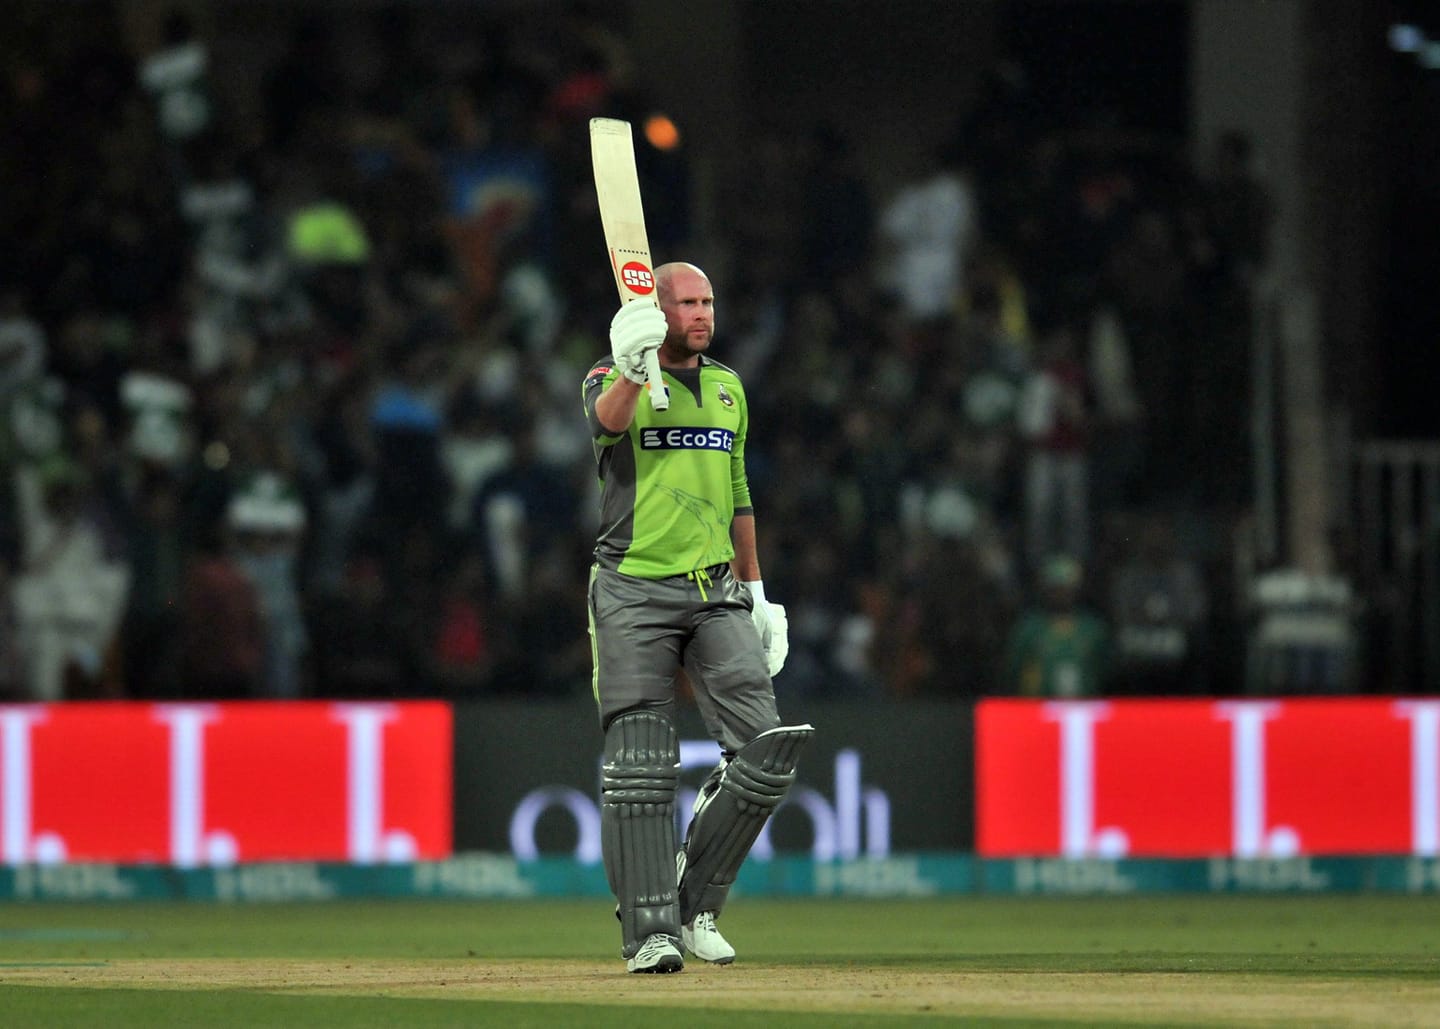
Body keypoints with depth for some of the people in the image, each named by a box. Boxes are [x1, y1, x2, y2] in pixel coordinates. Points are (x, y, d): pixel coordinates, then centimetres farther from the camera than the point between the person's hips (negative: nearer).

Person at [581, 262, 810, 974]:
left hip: (716, 596, 5)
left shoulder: (727, 389, 16)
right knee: (640, 767, -8)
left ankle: (695, 904, 6)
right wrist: (630, 372, -50)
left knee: (765, 751, -8)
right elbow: (607, 420, -28)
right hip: (633, 594, -5)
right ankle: (650, 932, -4)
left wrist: (756, 591, 21)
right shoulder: (611, 382, -1)